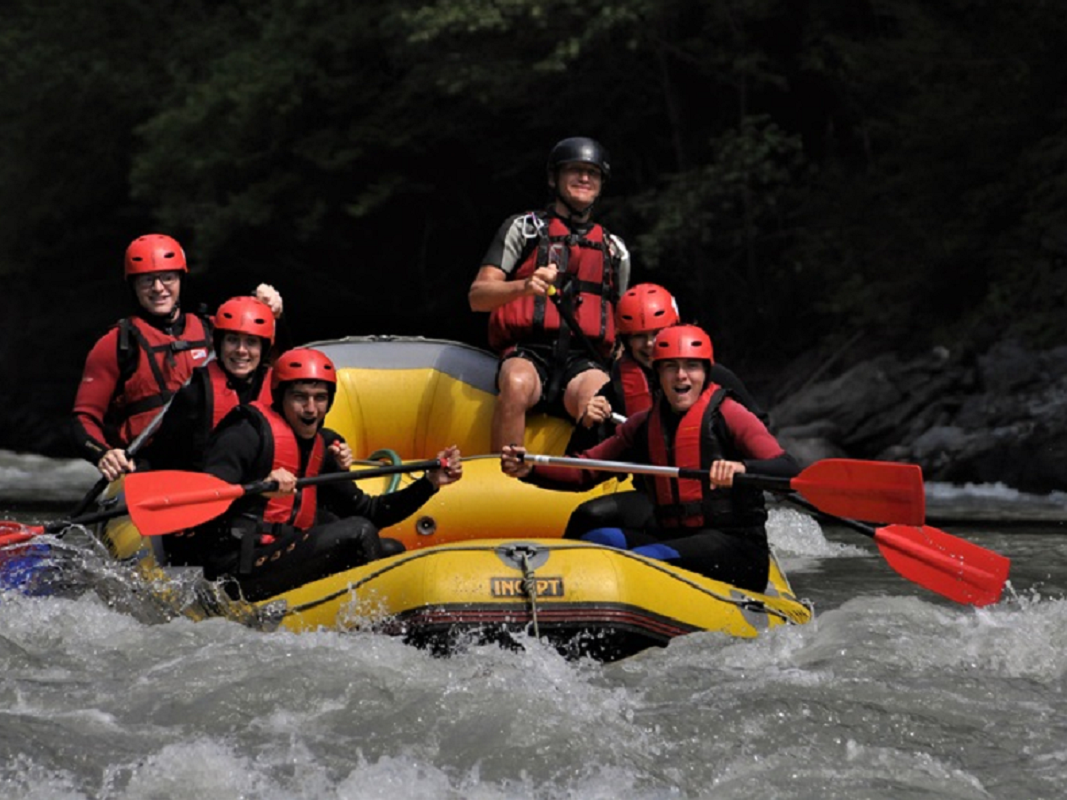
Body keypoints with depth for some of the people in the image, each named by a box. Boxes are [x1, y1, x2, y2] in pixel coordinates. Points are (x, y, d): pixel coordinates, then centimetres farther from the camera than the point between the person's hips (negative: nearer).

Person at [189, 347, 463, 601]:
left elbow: (366, 511, 20)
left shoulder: (320, 448, 17)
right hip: (237, 566, -9)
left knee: (391, 550, 6)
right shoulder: (250, 431, -7)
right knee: (357, 533, -19)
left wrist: (430, 483, 12)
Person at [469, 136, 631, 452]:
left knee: (597, 399, -35)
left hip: (584, 359, 2)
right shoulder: (524, 228, 13)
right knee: (518, 384, -38)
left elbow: (621, 322, 33)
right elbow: (477, 296, 1)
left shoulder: (615, 250, 24)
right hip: (528, 354, -2)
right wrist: (524, 286, -19)